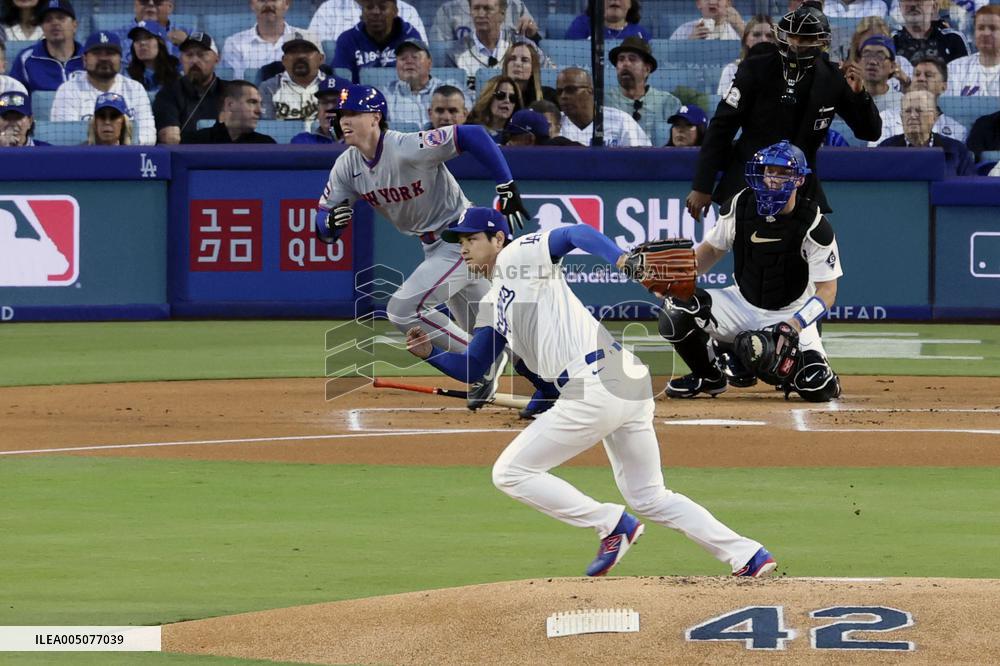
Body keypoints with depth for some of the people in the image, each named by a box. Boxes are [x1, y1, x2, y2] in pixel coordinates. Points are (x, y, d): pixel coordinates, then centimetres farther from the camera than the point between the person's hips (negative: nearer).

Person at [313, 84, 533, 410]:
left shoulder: (409, 148, -27)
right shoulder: (347, 166, -5)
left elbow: (473, 135, -29)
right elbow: (323, 228, -4)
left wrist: (507, 189, -29)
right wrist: (330, 223, -30)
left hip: (466, 239, -8)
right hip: (434, 247, 8)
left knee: (403, 309, -19)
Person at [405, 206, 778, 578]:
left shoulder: (517, 255, 1)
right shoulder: (493, 306, 26)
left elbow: (576, 234, -15)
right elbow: (471, 369, 27)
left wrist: (622, 261, -34)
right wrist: (430, 352, 8)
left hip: (598, 382, -10)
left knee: (511, 473, -1)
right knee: (649, 498, 18)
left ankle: (611, 524, 0)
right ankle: (748, 557, 14)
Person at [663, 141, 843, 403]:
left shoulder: (814, 226, -20)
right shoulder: (739, 206, -10)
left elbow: (827, 291, -18)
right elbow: (712, 249, 6)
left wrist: (794, 325, -34)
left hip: (791, 313, -3)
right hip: (743, 303, 3)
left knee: (818, 388, -27)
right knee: (674, 310, -24)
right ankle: (709, 377, 5)